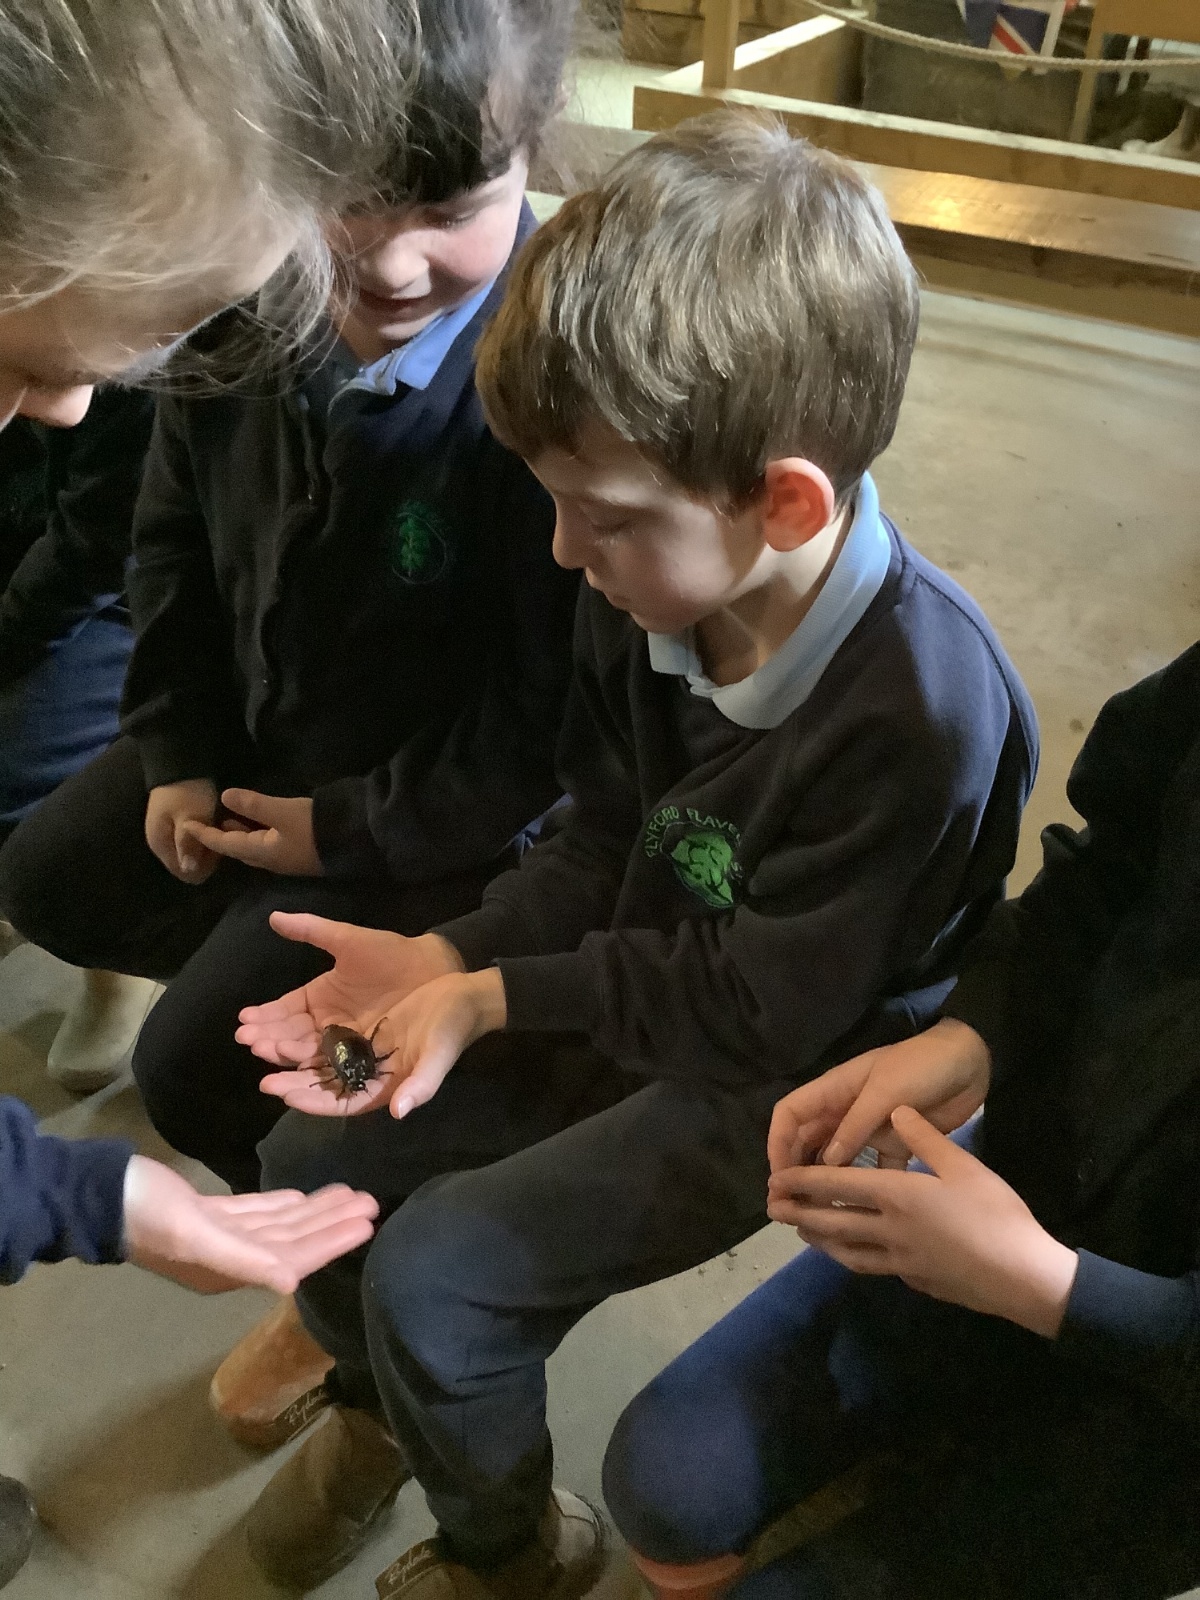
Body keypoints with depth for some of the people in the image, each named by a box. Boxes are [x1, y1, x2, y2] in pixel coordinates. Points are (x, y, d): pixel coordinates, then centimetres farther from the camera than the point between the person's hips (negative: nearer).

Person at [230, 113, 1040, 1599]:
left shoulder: (923, 707, -31)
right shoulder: (652, 589, -11)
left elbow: (754, 1008, -24)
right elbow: (601, 840, 2)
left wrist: (492, 995, -18)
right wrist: (442, 957, -12)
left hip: (782, 1087, -6)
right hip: (626, 991, 7)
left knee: (436, 1268, -14)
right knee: (312, 1156, 2)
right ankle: (378, 1402, 35)